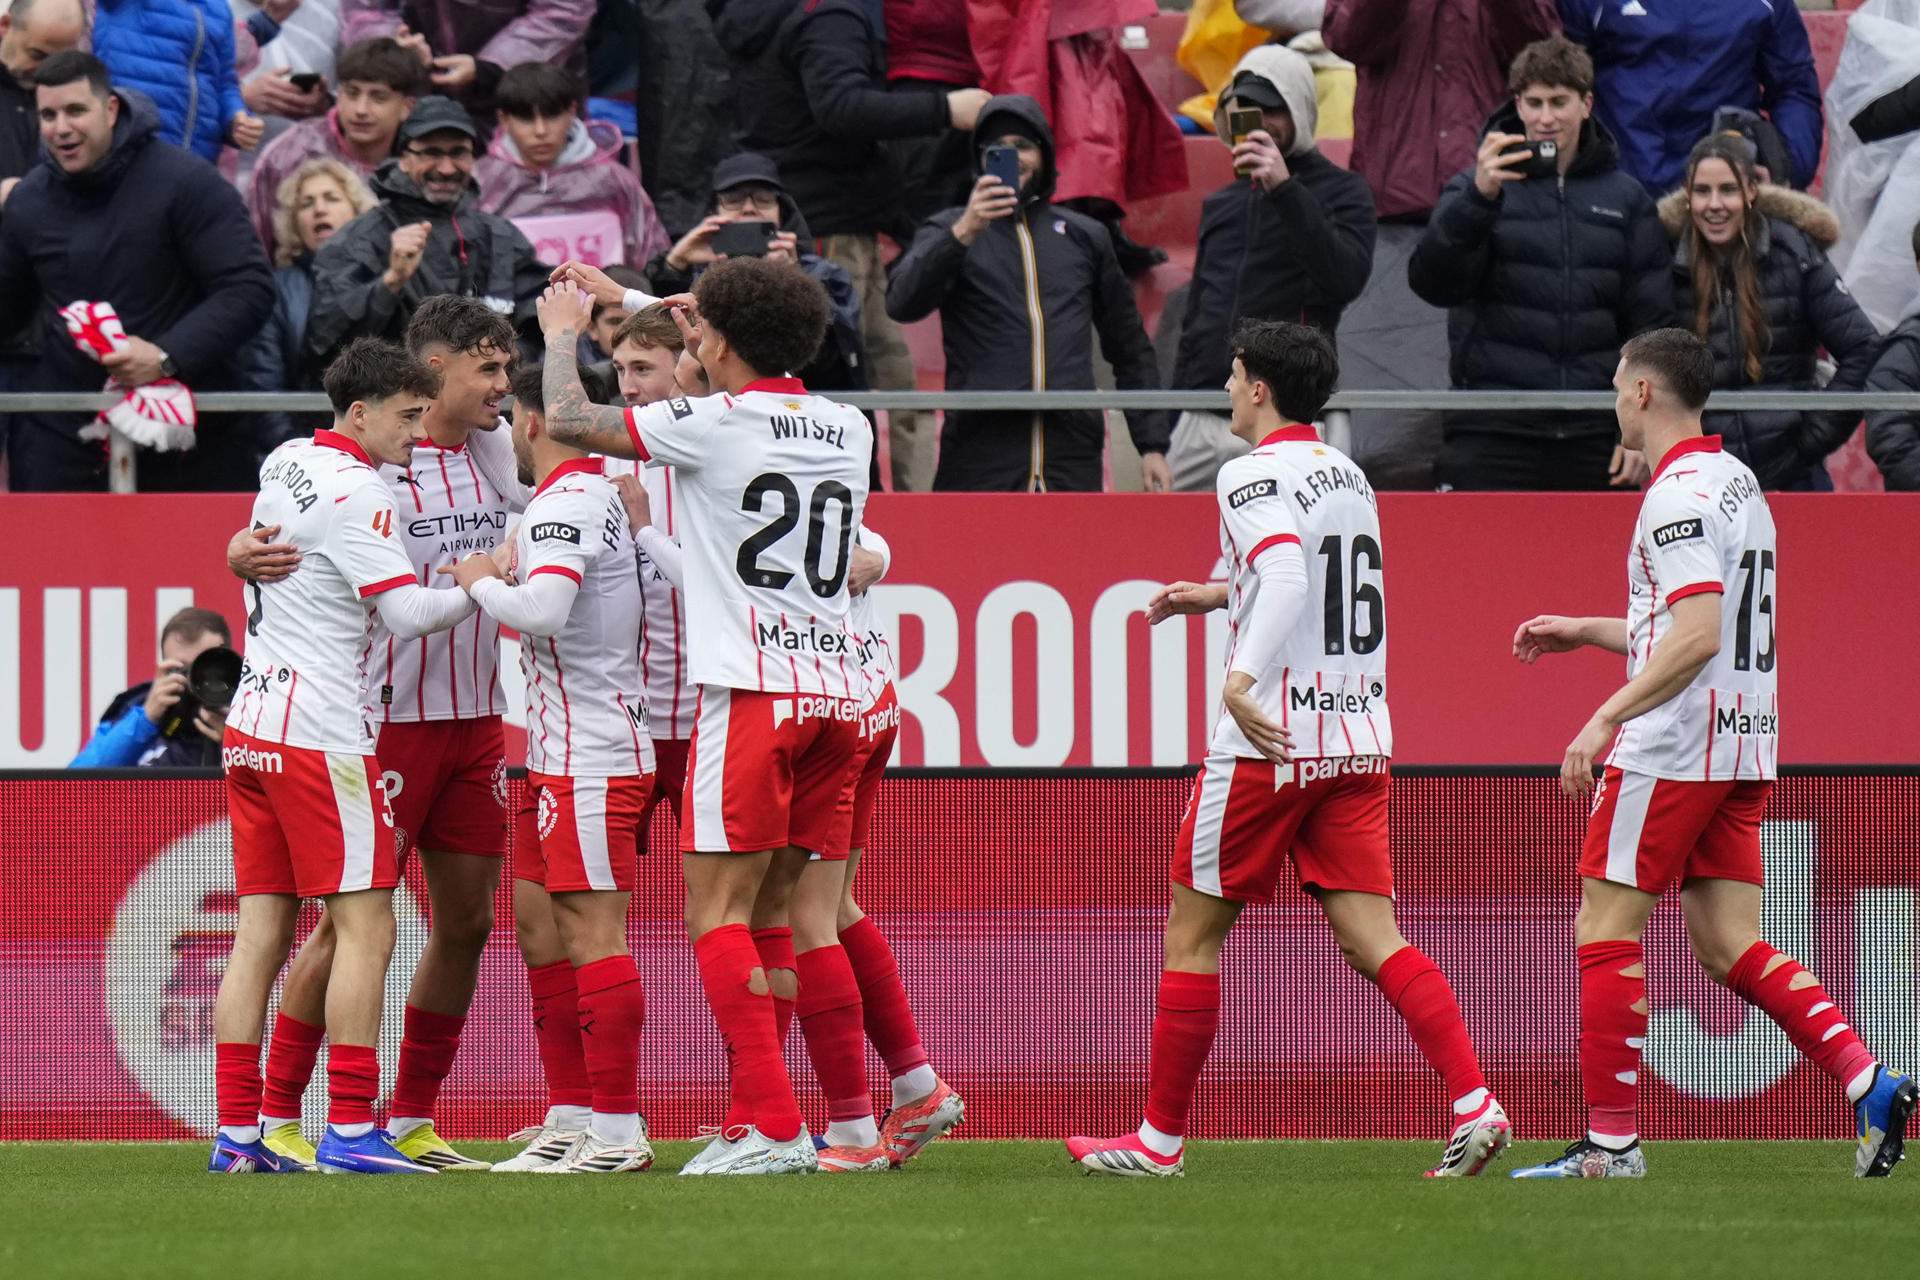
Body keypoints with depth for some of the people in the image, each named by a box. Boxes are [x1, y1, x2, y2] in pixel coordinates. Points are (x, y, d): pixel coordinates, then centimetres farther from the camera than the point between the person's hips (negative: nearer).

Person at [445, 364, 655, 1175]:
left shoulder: (564, 502, -15)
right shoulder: (600, 493, 16)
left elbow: (543, 609, -29)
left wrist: (483, 583, -12)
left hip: (590, 762, -10)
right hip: (572, 750, 10)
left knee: (592, 934, -10)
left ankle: (618, 1133, -11)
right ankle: (576, 1122, 15)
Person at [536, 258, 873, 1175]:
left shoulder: (715, 425, -7)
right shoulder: (848, 429, 12)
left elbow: (568, 421, -3)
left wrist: (563, 333, 18)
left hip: (752, 693, -7)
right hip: (836, 690, 7)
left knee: (719, 913, -5)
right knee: (790, 913, 14)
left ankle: (775, 1130, -14)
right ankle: (855, 1118, 13)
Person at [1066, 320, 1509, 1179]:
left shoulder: (1256, 475, -10)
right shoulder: (1347, 476, 16)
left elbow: (1287, 581, -27)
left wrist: (1241, 675, -40)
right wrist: (1220, 595, 35)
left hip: (1273, 740, -7)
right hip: (1360, 738, 7)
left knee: (1192, 931, 5)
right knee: (1372, 938, 0)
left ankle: (1161, 1138, 11)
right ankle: (1474, 1104, -17)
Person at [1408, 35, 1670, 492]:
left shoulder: (1625, 198, 11)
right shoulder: (1475, 189, 5)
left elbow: (1650, 323, 12)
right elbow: (1431, 283, -11)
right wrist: (1479, 196, -24)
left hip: (1593, 440, 2)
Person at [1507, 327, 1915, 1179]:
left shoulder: (1680, 495, -14)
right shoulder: (1737, 484, 16)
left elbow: (1698, 635, -25)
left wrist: (1606, 718, -24)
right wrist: (1585, 630, 28)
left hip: (1671, 751, -9)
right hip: (1743, 750, 9)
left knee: (1605, 932, 0)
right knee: (1730, 948, 7)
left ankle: (1611, 1140, 0)